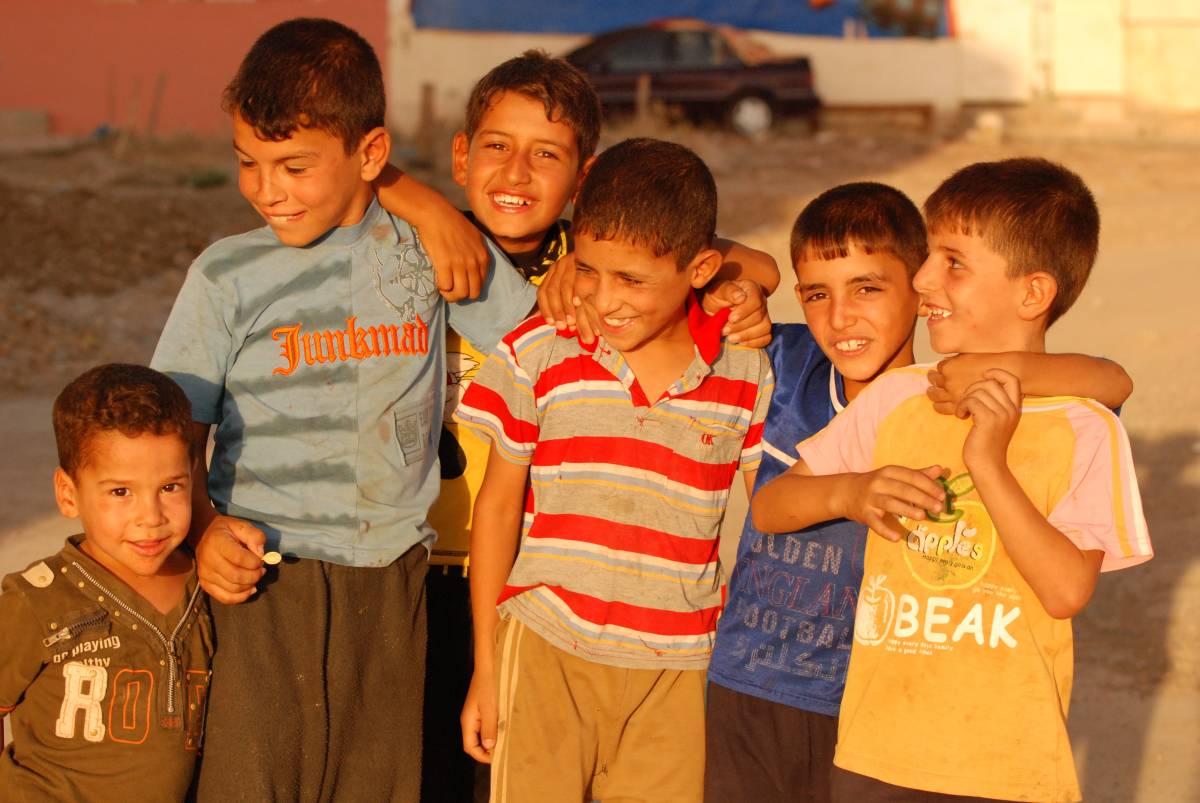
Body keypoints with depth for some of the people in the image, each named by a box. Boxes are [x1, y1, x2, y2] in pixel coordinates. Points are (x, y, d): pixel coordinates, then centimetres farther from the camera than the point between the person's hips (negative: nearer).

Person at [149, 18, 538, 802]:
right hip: (265, 585, -2)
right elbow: (178, 432, 2)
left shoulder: (430, 251, 4)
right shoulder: (228, 277, -1)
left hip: (391, 582, 2)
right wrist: (204, 527, -15)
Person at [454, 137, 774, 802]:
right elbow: (498, 505, 5)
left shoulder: (746, 373, -1)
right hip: (546, 653, 0)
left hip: (677, 671, 1)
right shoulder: (538, 355, -3)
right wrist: (485, 668, 6)